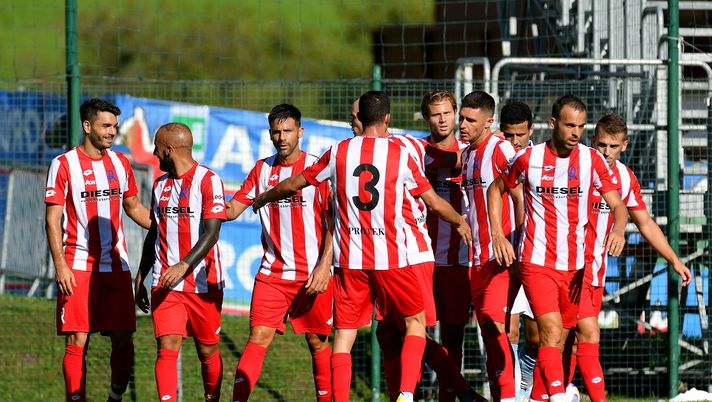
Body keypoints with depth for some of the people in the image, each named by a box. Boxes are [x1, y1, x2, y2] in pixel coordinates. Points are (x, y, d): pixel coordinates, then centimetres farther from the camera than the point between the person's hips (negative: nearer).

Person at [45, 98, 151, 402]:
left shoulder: (120, 163, 10)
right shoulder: (64, 165, -4)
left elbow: (134, 207, 23)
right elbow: (53, 219, -6)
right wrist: (60, 265, -13)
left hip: (116, 265, 4)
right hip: (79, 266, -4)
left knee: (123, 339, 3)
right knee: (77, 341, -7)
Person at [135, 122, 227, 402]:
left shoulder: (208, 180, -7)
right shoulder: (160, 185, 13)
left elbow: (211, 233, -16)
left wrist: (183, 266, -27)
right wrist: (140, 279, 20)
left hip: (203, 283, -4)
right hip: (165, 284, 4)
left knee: (208, 351, 7)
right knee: (167, 349, -11)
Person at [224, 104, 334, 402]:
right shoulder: (262, 170, 8)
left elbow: (334, 223, -6)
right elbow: (232, 209, 10)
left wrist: (324, 266, -14)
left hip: (313, 274, -3)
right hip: (272, 274, 3)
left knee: (318, 343, 5)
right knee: (258, 339, -7)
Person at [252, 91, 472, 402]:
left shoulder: (338, 152, 4)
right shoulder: (399, 154, -1)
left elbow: (293, 184, 15)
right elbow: (434, 202, 7)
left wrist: (263, 199, 35)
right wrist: (460, 222, 27)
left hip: (348, 259, 1)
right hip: (391, 258, -1)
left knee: (344, 335, 4)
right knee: (416, 321, 15)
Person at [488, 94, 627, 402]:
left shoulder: (592, 160, 0)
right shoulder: (528, 158, -2)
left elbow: (618, 206, -1)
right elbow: (496, 189, 14)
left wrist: (618, 229, -23)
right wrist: (497, 235, 5)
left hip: (575, 266, 3)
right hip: (536, 263, -3)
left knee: (559, 341, 8)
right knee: (552, 330, -20)